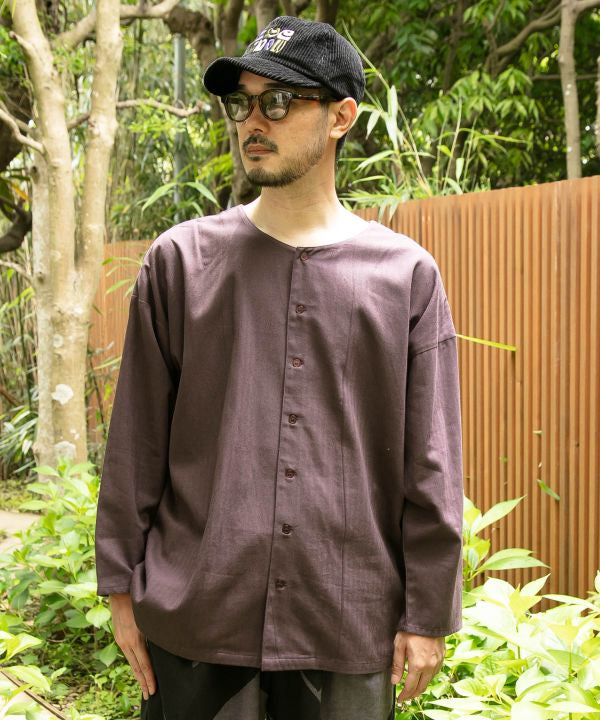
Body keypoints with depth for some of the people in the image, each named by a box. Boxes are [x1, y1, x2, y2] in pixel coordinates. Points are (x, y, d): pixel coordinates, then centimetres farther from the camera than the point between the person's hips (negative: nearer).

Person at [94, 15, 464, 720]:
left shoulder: (407, 275, 0)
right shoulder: (179, 260, 3)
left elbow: (431, 468, 0)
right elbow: (135, 444, 4)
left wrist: (428, 616, -1)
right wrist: (121, 585, 3)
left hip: (349, 631, 0)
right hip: (196, 622, 1)